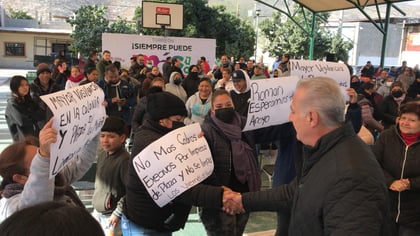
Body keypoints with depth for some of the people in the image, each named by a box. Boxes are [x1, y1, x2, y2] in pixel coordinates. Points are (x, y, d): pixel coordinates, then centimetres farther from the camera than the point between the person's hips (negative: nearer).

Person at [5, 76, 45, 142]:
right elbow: (23, 121, -18)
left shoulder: (29, 101, 12)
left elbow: (42, 115, 5)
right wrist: (34, 117, -2)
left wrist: (29, 116, -8)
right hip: (23, 138, -6)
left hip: (36, 136, 6)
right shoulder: (12, 104, -7)